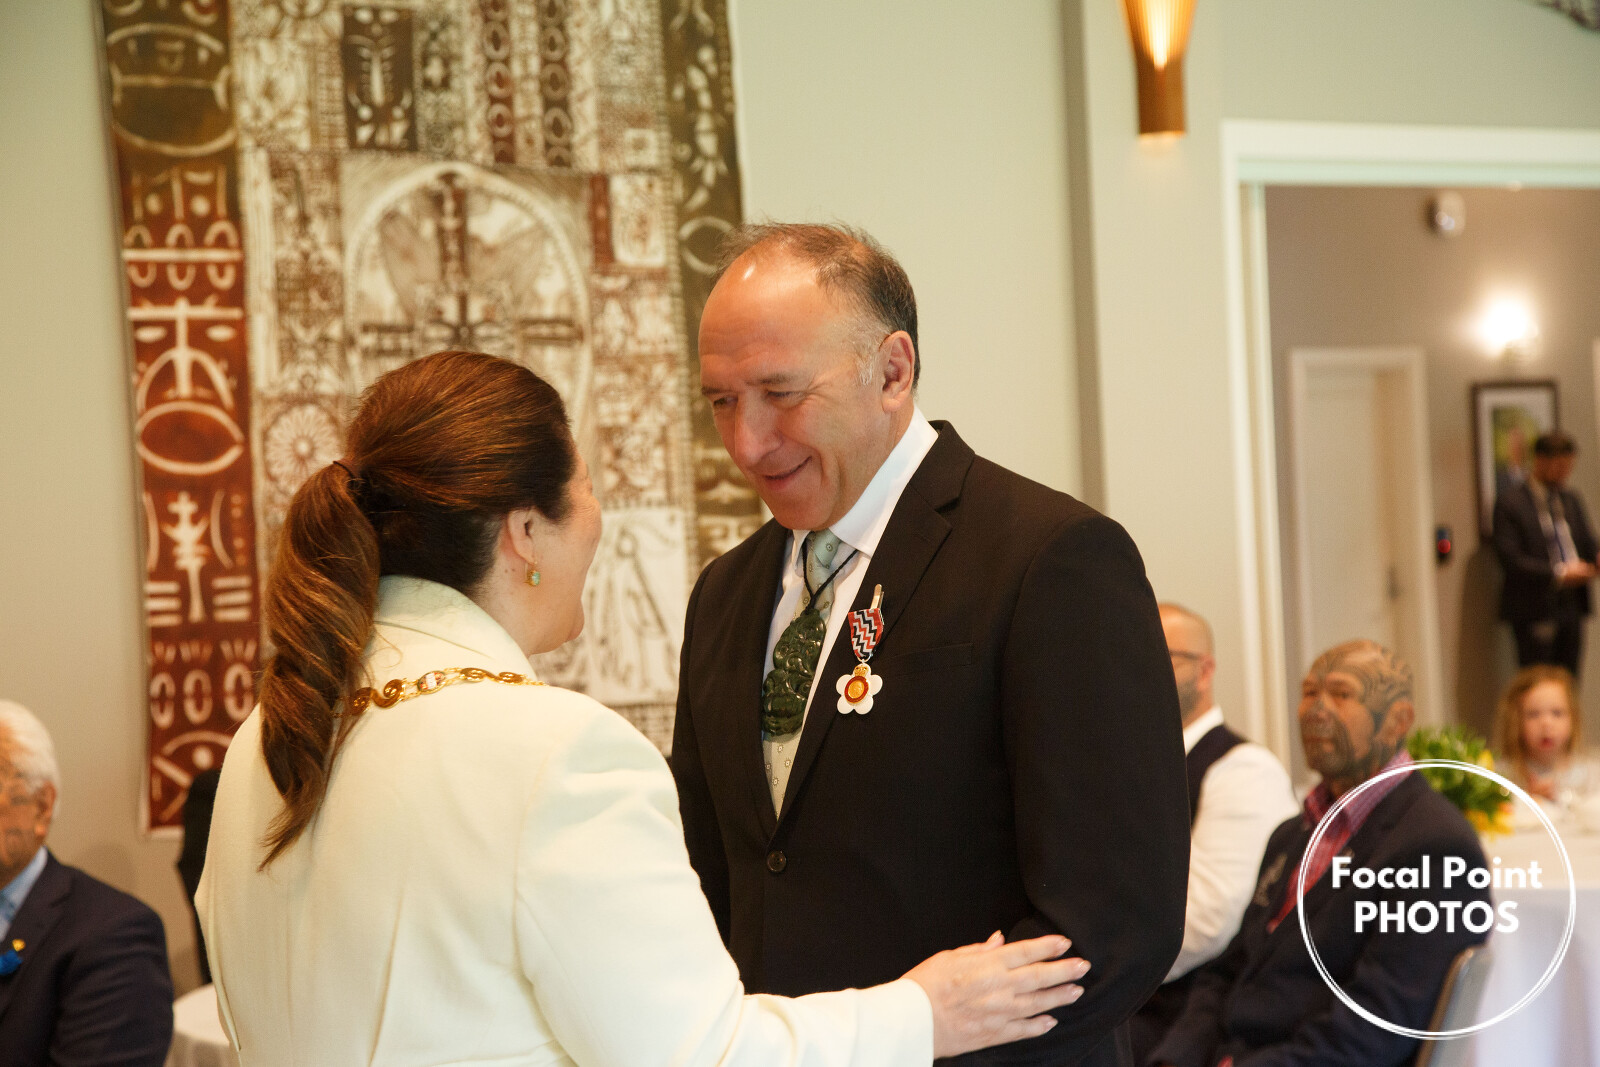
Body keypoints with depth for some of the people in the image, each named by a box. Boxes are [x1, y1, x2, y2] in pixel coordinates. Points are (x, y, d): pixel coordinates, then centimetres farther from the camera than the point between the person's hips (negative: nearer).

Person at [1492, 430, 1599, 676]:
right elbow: (1510, 560, -13)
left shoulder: (1572, 500, 16)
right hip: (1533, 609, -6)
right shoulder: (1510, 503, -6)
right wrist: (1558, 574, -20)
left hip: (1571, 607, 6)